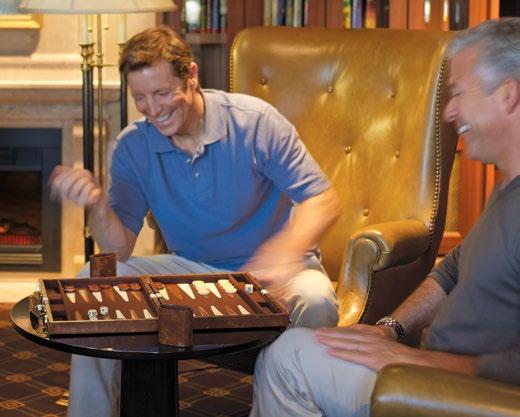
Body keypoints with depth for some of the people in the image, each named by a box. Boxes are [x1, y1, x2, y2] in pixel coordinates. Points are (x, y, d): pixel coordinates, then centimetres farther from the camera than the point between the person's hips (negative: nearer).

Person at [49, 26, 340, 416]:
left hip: (269, 271, -3)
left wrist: (285, 250, -39)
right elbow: (120, 249, -8)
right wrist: (98, 205, -30)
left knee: (314, 301, -36)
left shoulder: (255, 121, -17)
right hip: (191, 268, 4)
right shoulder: (133, 146, -6)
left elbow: (324, 200, -18)